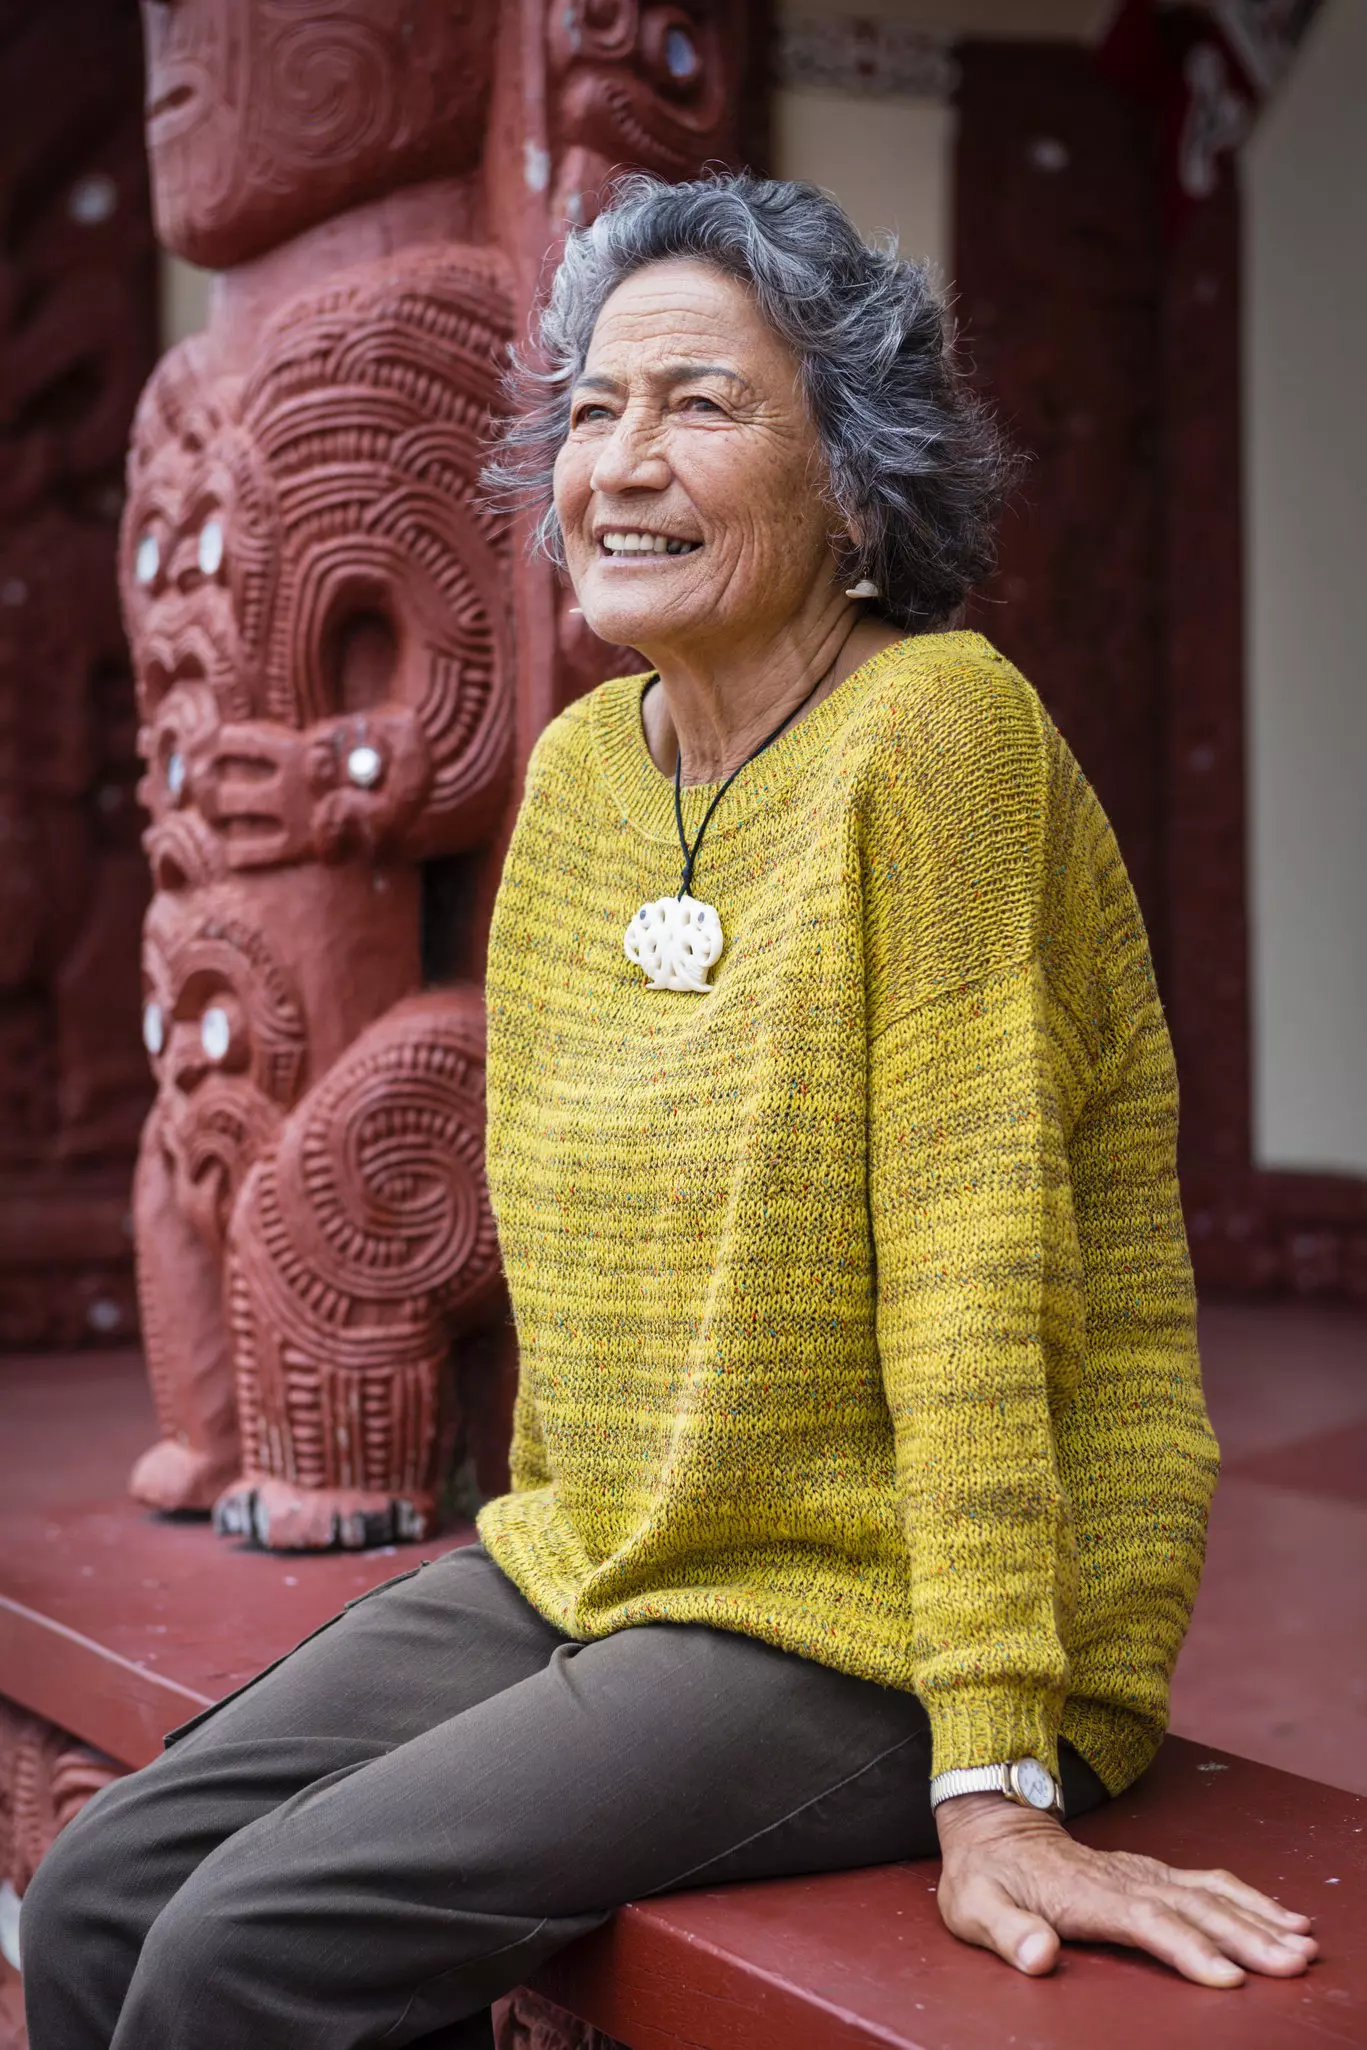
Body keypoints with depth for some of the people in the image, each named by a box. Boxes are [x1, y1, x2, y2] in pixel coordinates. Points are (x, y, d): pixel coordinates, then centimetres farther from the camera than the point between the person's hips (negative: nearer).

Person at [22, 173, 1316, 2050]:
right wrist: (560, 1556, 17)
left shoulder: (936, 733, -16)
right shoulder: (579, 767, 6)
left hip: (874, 1627, -7)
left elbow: (975, 1265, -21)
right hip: (589, 1567, 7)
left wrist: (996, 1789, -22)